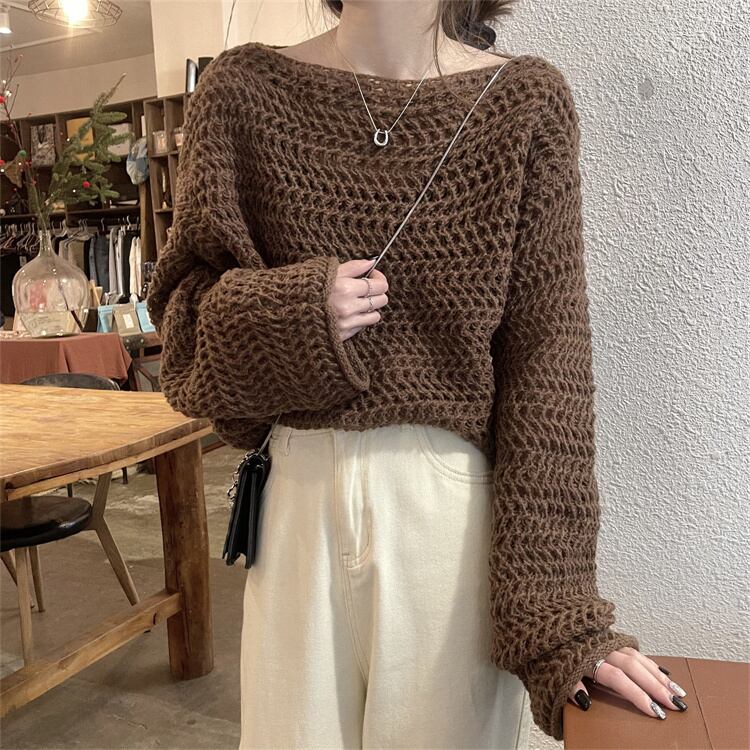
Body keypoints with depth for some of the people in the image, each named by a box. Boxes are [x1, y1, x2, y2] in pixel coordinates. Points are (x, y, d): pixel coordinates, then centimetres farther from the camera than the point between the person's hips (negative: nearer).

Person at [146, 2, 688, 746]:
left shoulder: (526, 102, -3)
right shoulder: (242, 90, 1)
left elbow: (548, 366, -7)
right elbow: (183, 311, 6)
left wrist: (561, 613, -10)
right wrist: (290, 313, -17)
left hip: (459, 507, -1)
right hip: (300, 498, 2)